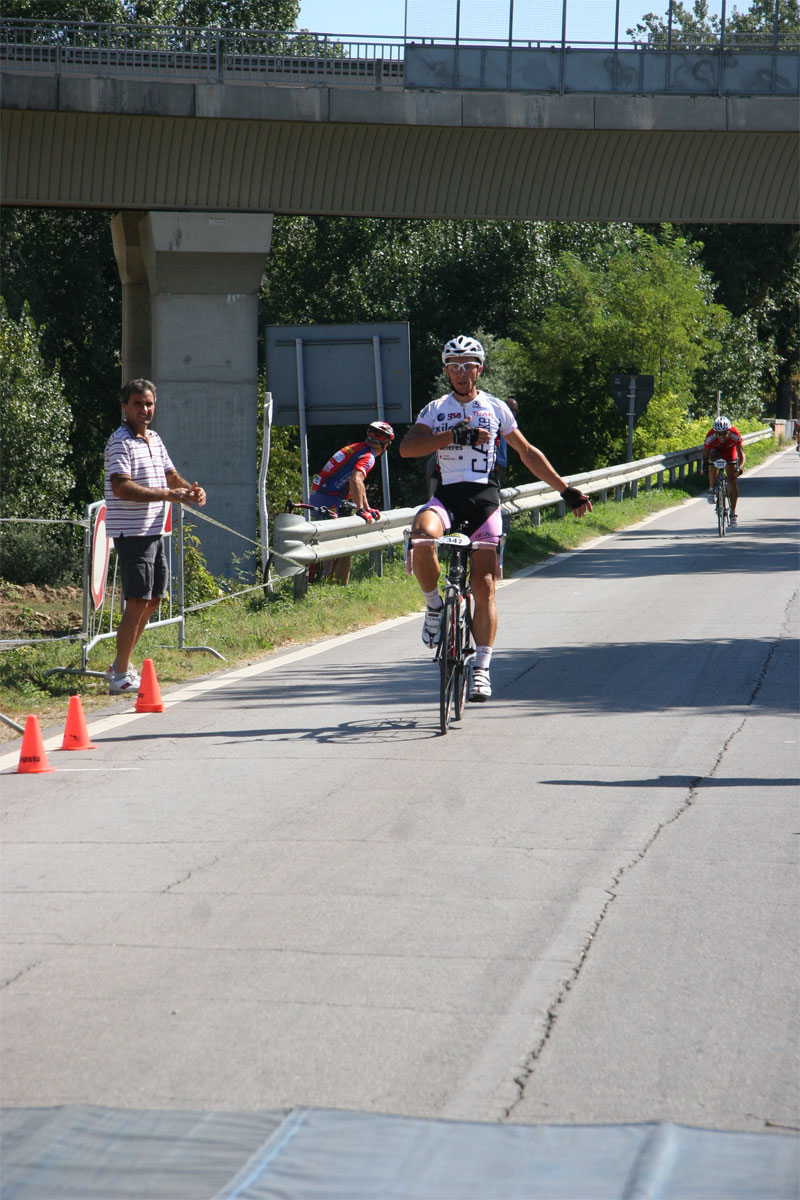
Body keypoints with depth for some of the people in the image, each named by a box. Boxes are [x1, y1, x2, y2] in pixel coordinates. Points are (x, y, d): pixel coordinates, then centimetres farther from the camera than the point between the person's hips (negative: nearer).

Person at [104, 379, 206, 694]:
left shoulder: (155, 440, 16)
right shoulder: (120, 442, -13)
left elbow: (171, 475, 24)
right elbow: (121, 488, -24)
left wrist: (191, 488, 1)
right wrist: (168, 495, -28)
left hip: (154, 531, 9)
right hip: (131, 533, -9)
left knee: (153, 599, 14)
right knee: (138, 602, -11)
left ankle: (120, 666, 26)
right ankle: (121, 676, -5)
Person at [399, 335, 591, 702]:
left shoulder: (495, 408, 11)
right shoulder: (435, 410, 9)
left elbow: (528, 454, 18)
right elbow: (407, 447, -8)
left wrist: (566, 490, 14)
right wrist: (454, 435, -19)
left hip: (483, 497, 0)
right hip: (446, 495, 0)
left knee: (484, 585, -7)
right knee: (422, 535, -34)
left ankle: (481, 668, 0)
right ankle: (434, 606, -10)